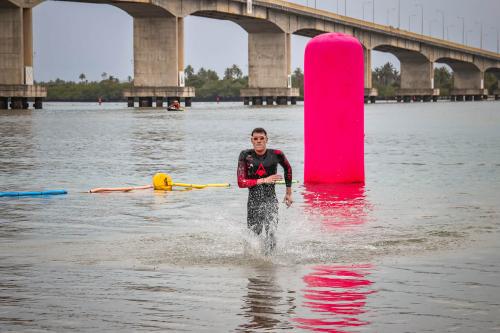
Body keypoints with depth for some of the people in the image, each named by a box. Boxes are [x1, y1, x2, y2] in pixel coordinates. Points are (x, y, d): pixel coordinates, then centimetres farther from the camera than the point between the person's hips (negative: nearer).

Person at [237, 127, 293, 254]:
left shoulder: (276, 154, -3)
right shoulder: (246, 156, -4)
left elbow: (288, 169, 18)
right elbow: (241, 182, -9)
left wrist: (289, 193, 23)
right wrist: (263, 180, -17)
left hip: (270, 201, -1)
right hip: (253, 201, 1)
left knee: (269, 236, -21)